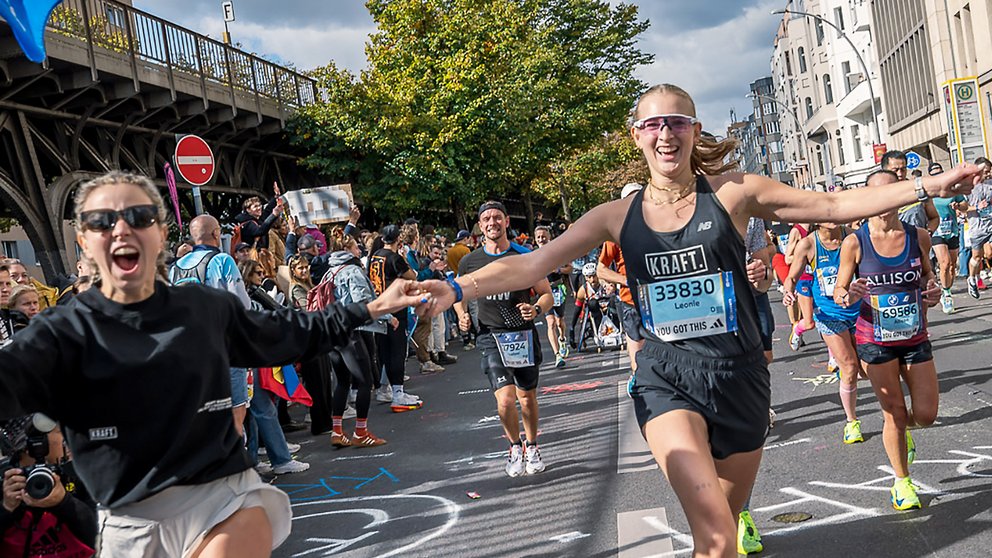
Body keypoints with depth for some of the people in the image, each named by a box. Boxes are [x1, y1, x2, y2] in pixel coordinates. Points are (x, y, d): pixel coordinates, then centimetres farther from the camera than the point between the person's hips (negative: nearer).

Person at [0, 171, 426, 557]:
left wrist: (371, 308, 15)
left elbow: (288, 334, 17)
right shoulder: (64, 331, -5)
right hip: (132, 524, 0)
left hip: (226, 496, 0)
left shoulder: (207, 308, 3)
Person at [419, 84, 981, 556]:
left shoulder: (733, 192, -3)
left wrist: (926, 186, -4)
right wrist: (457, 288, -16)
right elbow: (534, 263, -4)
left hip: (739, 373, 1)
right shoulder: (618, 215, 0)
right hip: (668, 377, -1)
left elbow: (834, 206, 1)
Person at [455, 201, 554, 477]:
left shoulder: (526, 256, -2)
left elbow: (547, 294, 2)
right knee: (505, 399, -16)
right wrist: (462, 314, -2)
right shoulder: (469, 262, 2)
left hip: (524, 335, 1)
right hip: (491, 337, 0)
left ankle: (531, 448, 36)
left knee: (527, 398, 13)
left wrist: (536, 309, -19)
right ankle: (515, 446, 10)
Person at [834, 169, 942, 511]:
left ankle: (902, 429, 41)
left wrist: (932, 290, -4)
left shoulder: (918, 236, -2)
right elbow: (838, 292, -3)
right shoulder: (855, 243, -10)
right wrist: (848, 296, -27)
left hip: (915, 337, 3)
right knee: (893, 414, 5)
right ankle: (902, 482, 25)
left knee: (926, 414, 3)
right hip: (875, 340, -3)